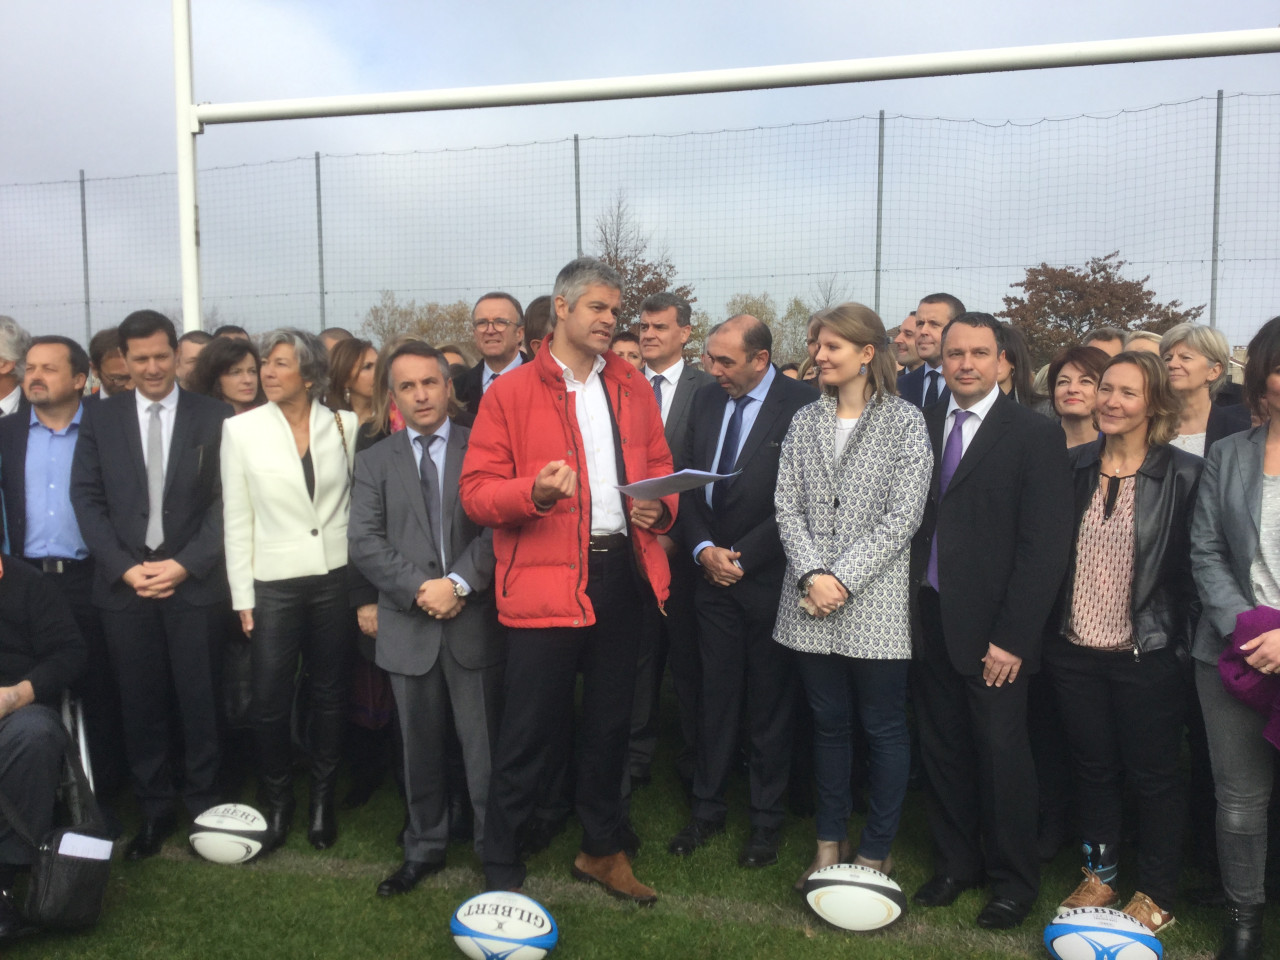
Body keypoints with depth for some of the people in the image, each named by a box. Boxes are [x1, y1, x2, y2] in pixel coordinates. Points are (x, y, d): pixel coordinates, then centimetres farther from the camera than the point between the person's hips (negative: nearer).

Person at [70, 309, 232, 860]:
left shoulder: (213, 418, 2)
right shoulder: (99, 419, 8)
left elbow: (226, 501, -2)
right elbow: (86, 499, 4)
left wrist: (184, 564, -11)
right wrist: (125, 567, -7)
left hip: (194, 582, -2)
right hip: (123, 583, 2)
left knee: (199, 700, 4)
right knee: (140, 703, 8)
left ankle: (203, 802, 20)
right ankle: (154, 809, 22)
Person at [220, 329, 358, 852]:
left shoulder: (343, 425, 0)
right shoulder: (242, 429, -2)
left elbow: (356, 499, 6)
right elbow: (237, 519, 0)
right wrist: (242, 596, -2)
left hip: (335, 578, 1)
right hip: (274, 582, -1)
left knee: (329, 695, 11)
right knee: (270, 701, 2)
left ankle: (322, 798, 29)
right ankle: (276, 801, 24)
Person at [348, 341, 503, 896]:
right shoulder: (375, 461, 10)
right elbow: (365, 542, 0)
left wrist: (460, 582, -16)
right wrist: (420, 588, -12)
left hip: (473, 621, -2)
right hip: (408, 626, 2)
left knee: (484, 745, 4)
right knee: (420, 746, 13)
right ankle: (424, 848, 30)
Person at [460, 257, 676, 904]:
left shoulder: (631, 387, 13)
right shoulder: (511, 392, -1)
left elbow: (659, 464, 21)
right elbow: (476, 491, -5)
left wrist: (660, 507, -1)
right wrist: (533, 492, -24)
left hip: (622, 574, 5)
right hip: (545, 579, -5)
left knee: (609, 723, 17)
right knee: (527, 733, 1)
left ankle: (601, 849, 35)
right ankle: (500, 869, 18)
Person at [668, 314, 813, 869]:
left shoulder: (800, 407, -11)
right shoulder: (707, 399, 7)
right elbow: (685, 480, 9)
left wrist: (740, 555, -12)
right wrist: (703, 548, -4)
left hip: (768, 578, -4)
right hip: (713, 574, 4)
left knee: (771, 704, 8)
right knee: (715, 696, 11)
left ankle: (766, 821, 24)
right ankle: (707, 808, 25)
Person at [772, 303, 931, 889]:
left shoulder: (905, 423, -3)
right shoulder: (805, 422, 10)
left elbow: (902, 517, -10)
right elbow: (787, 509, 5)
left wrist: (843, 576, -16)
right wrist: (812, 575, -10)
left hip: (875, 604, -4)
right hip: (811, 601, 4)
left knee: (883, 728, 6)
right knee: (828, 724, 13)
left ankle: (875, 852, 20)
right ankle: (830, 843, 27)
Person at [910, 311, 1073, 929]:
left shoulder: (1035, 435, -6)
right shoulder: (921, 426, 6)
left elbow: (1045, 546, -9)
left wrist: (1012, 638, -13)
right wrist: (909, 608, -4)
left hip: (991, 628, -3)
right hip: (929, 618, 4)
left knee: (1001, 752, 6)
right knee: (942, 746, 13)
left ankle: (1013, 880, 26)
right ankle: (955, 861, 32)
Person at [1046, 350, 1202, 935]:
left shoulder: (1182, 474, -7)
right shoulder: (1074, 467, 3)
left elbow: (1191, 564, -6)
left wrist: (1178, 635, -9)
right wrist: (1046, 630, 3)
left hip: (1145, 653, -3)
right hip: (1075, 651, 4)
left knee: (1153, 776, 10)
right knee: (1092, 768, 16)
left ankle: (1156, 896, 27)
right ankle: (1098, 875, 34)